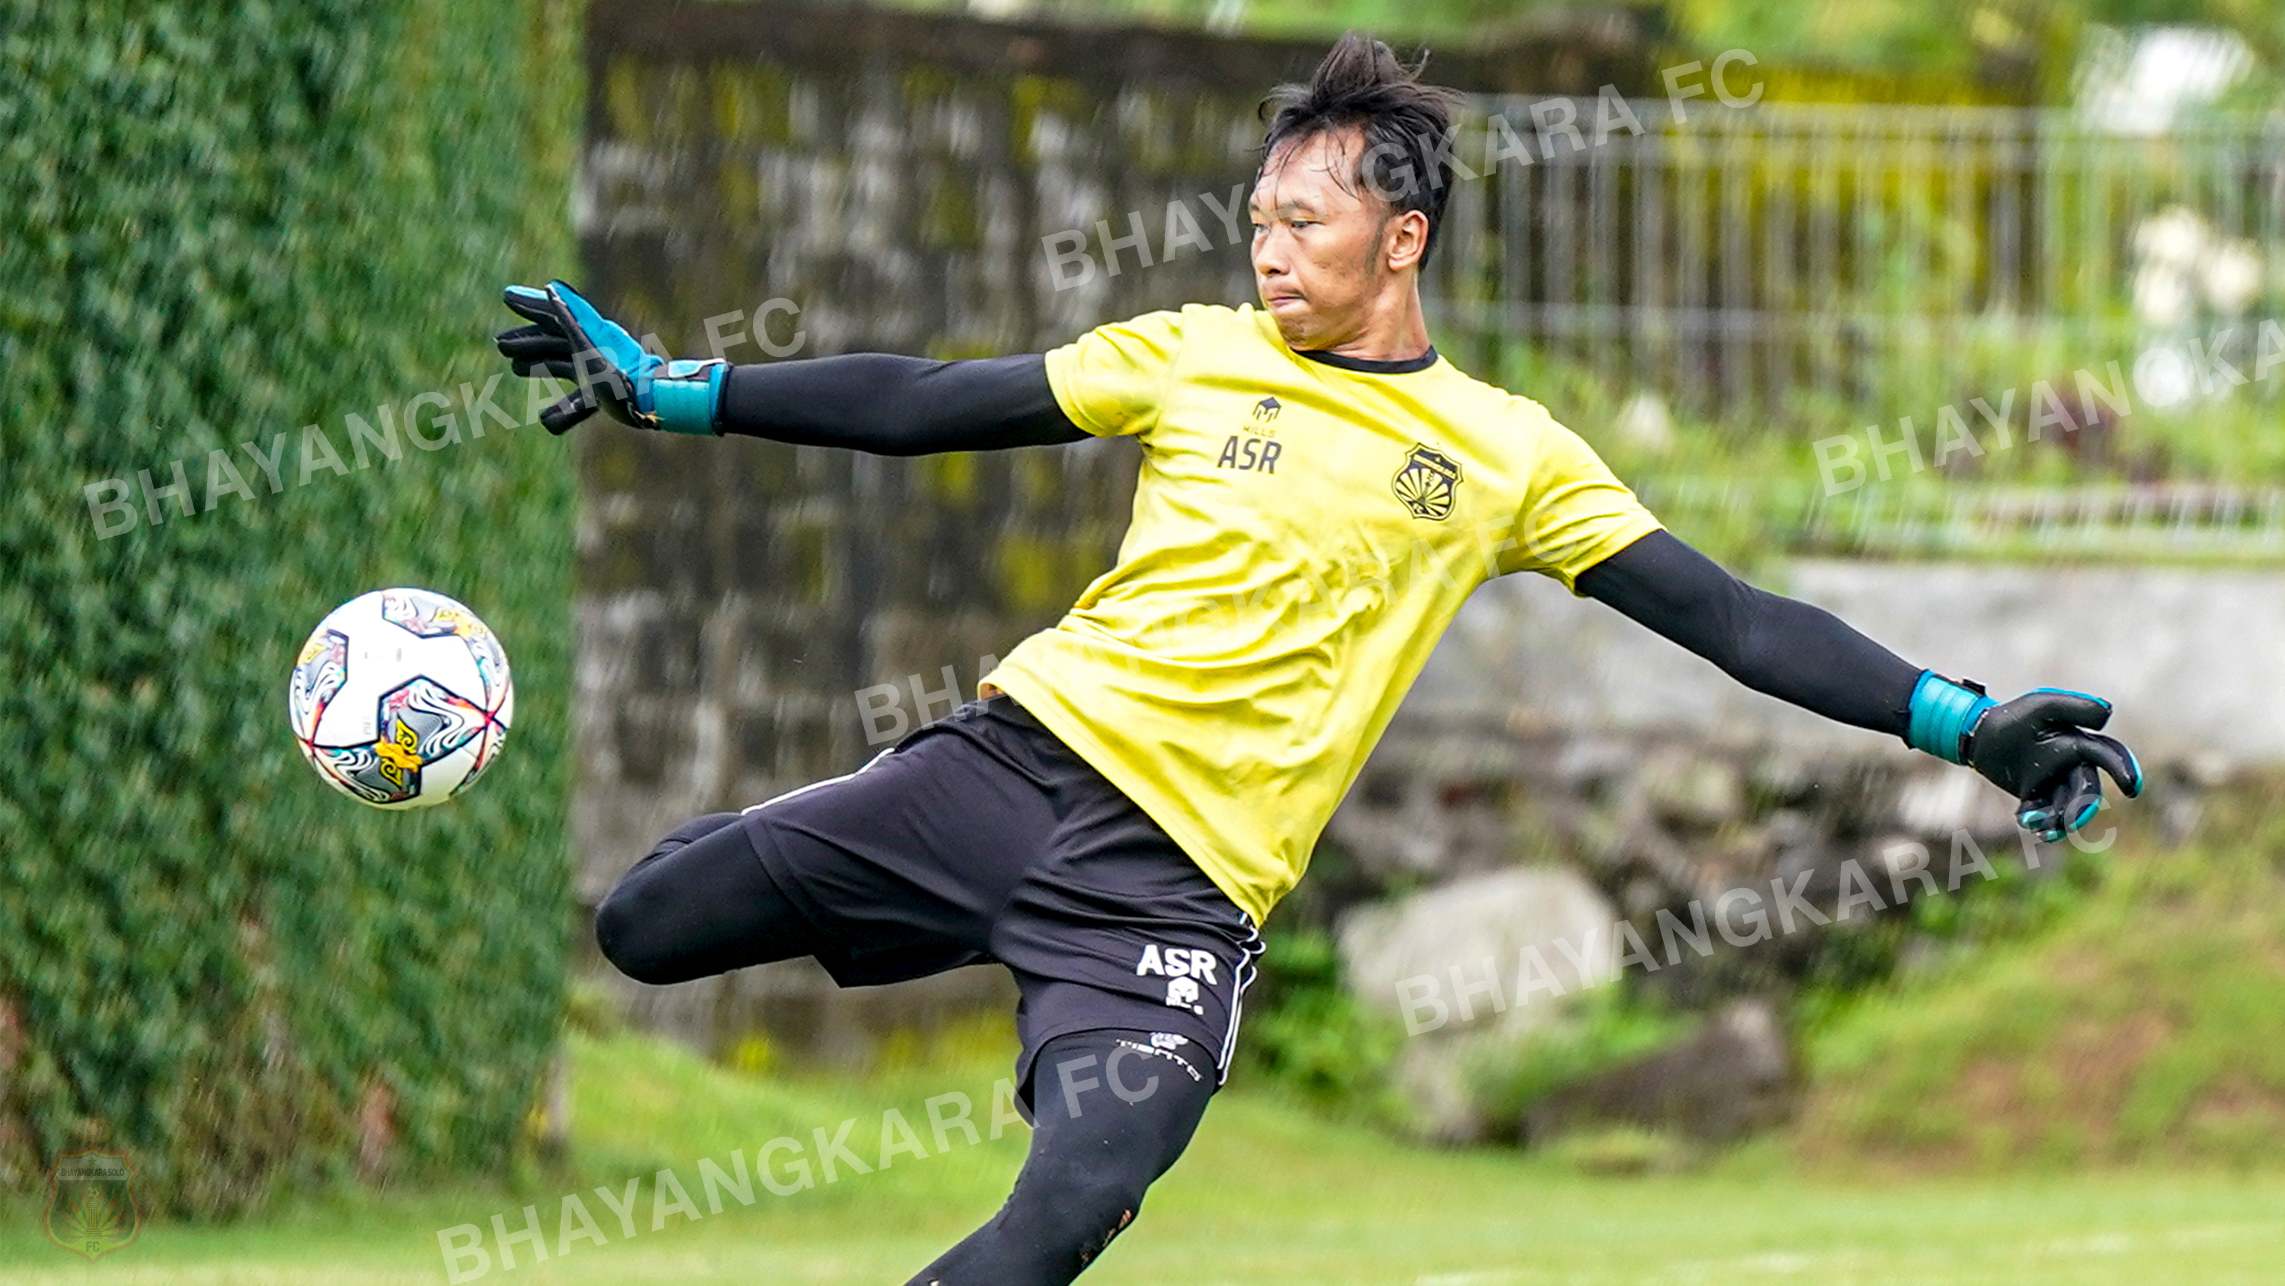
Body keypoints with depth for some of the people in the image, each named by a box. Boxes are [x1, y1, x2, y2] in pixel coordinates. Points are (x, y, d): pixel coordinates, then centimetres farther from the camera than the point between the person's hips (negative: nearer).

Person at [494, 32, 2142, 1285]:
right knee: (643, 928, -7)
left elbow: (1729, 619, 5)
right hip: (1020, 754, 3)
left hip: (1182, 883, -2)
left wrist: (1961, 721, -5)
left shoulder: (1510, 454, 7)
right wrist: (672, 389, 4)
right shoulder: (1195, 354, 9)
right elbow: (924, 404, 10)